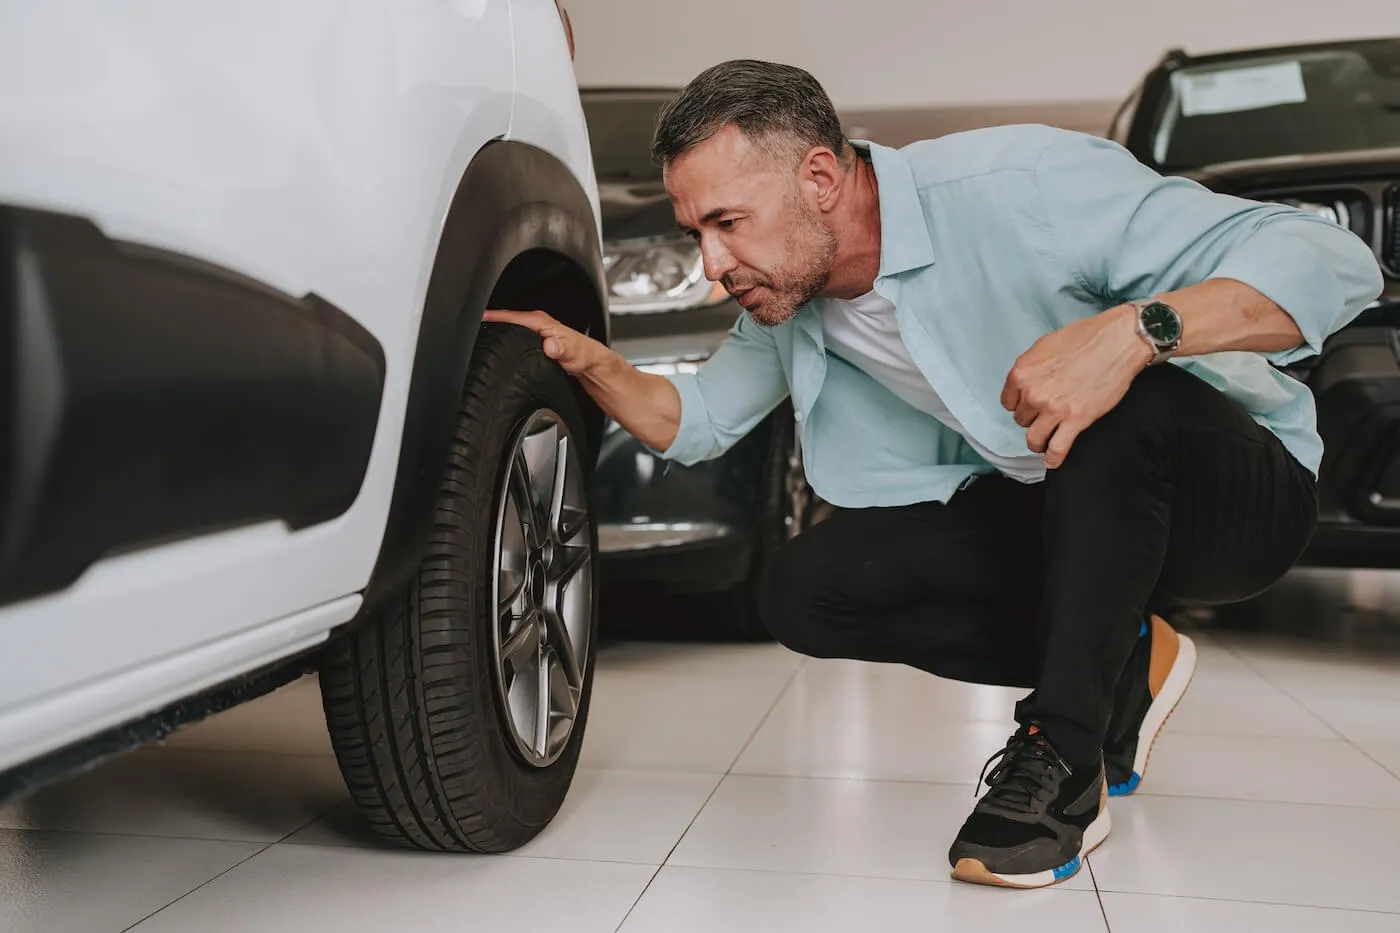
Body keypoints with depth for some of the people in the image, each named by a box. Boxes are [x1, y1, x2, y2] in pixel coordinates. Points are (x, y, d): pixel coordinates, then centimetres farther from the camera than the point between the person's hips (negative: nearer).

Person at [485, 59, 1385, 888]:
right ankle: (1121, 662, 2)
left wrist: (1137, 328, -47)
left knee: (1121, 407, -39)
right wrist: (591, 361, -8)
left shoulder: (1018, 187, -28)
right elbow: (699, 421, 11)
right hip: (1050, 511, 6)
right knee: (805, 591, -10)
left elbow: (1331, 261, -30)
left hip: (1240, 487, -6)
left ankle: (1064, 757, -22)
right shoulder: (789, 298, -4)